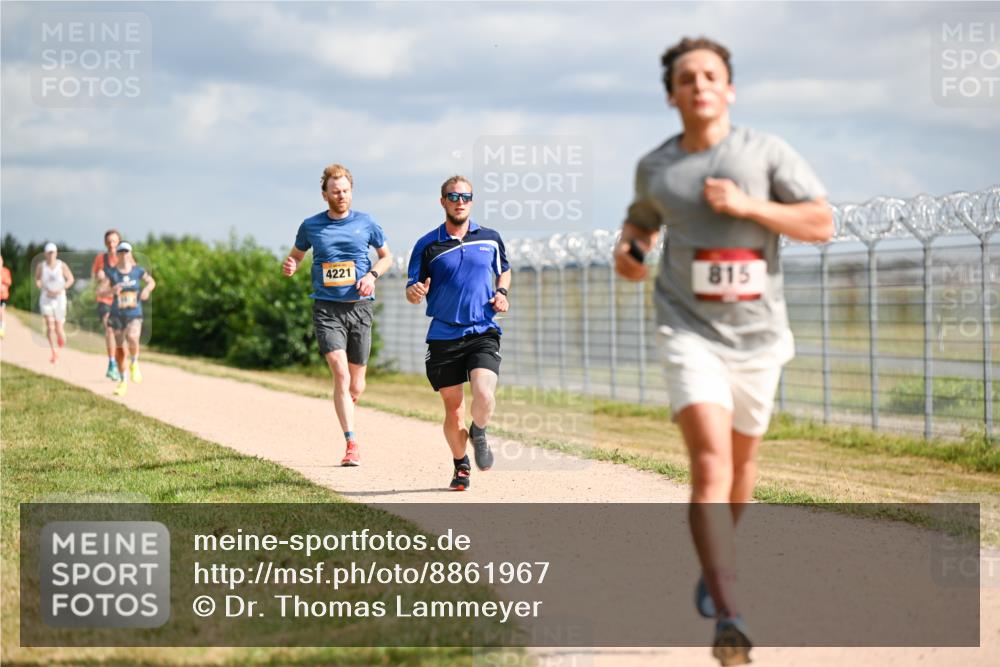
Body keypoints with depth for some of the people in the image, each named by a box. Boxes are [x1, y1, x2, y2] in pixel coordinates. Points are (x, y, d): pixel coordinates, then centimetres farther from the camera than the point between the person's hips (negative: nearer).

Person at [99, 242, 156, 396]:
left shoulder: (137, 271, 0)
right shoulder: (111, 272, -4)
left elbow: (151, 281, 15)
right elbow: (101, 289, -14)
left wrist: (147, 289, -7)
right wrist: (111, 290, -35)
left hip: (134, 314, -1)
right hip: (117, 314, 1)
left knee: (132, 338, -28)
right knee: (119, 346, 7)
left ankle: (134, 363, 4)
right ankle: (123, 380, 25)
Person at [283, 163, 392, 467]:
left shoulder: (365, 223, 5)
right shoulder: (311, 226, 4)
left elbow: (386, 256, 16)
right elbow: (296, 254, 19)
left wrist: (372, 274, -3)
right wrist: (290, 266, -4)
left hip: (360, 306, 1)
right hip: (327, 308, -1)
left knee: (356, 384, 6)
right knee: (340, 374, -17)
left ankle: (347, 408, 42)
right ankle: (351, 444, -18)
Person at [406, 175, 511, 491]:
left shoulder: (491, 239, 7)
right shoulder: (427, 245, 1)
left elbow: (504, 272, 24)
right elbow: (412, 289, 5)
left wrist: (501, 293, 3)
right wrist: (414, 292, -19)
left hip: (483, 332, 0)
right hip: (444, 337, 0)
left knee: (484, 396, -22)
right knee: (453, 408, 5)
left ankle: (479, 434, 11)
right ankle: (461, 464, 28)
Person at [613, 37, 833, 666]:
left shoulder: (767, 152, -2)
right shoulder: (655, 167, 4)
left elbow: (822, 223, -8)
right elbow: (641, 219, 24)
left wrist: (746, 205, -17)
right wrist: (627, 250, 2)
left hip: (757, 333, 1)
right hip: (691, 331, -1)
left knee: (742, 459, 17)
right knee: (710, 462, -19)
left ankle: (714, 563, 46)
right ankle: (729, 615, -27)